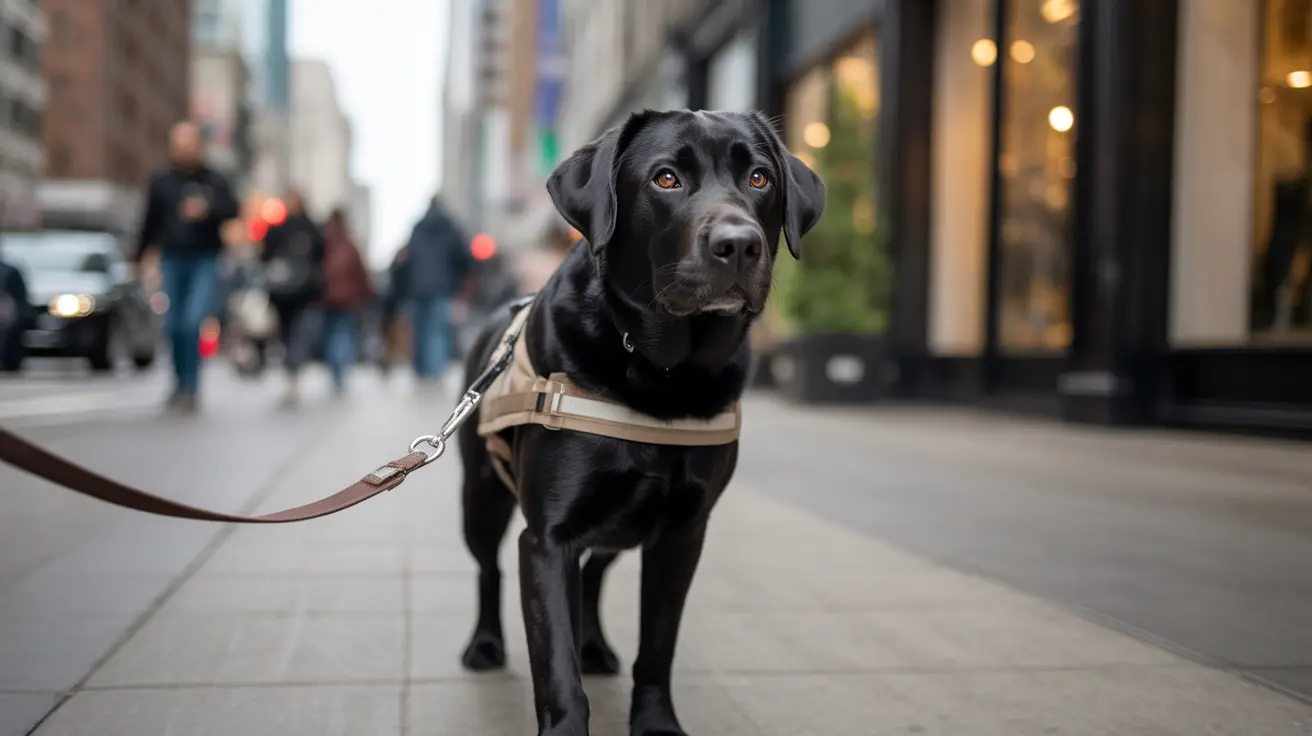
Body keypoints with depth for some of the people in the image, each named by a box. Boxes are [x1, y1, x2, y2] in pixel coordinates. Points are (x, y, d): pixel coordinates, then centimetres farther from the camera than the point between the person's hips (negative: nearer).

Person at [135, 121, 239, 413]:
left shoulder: (215, 181, 4)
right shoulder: (161, 182, 9)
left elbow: (232, 210, -7)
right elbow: (150, 222, 16)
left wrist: (208, 209, -26)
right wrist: (139, 257, 21)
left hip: (205, 261, -3)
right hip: (172, 260, 3)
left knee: (193, 322, -16)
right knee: (173, 326, 4)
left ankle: (190, 388, -12)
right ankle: (181, 383, 21)